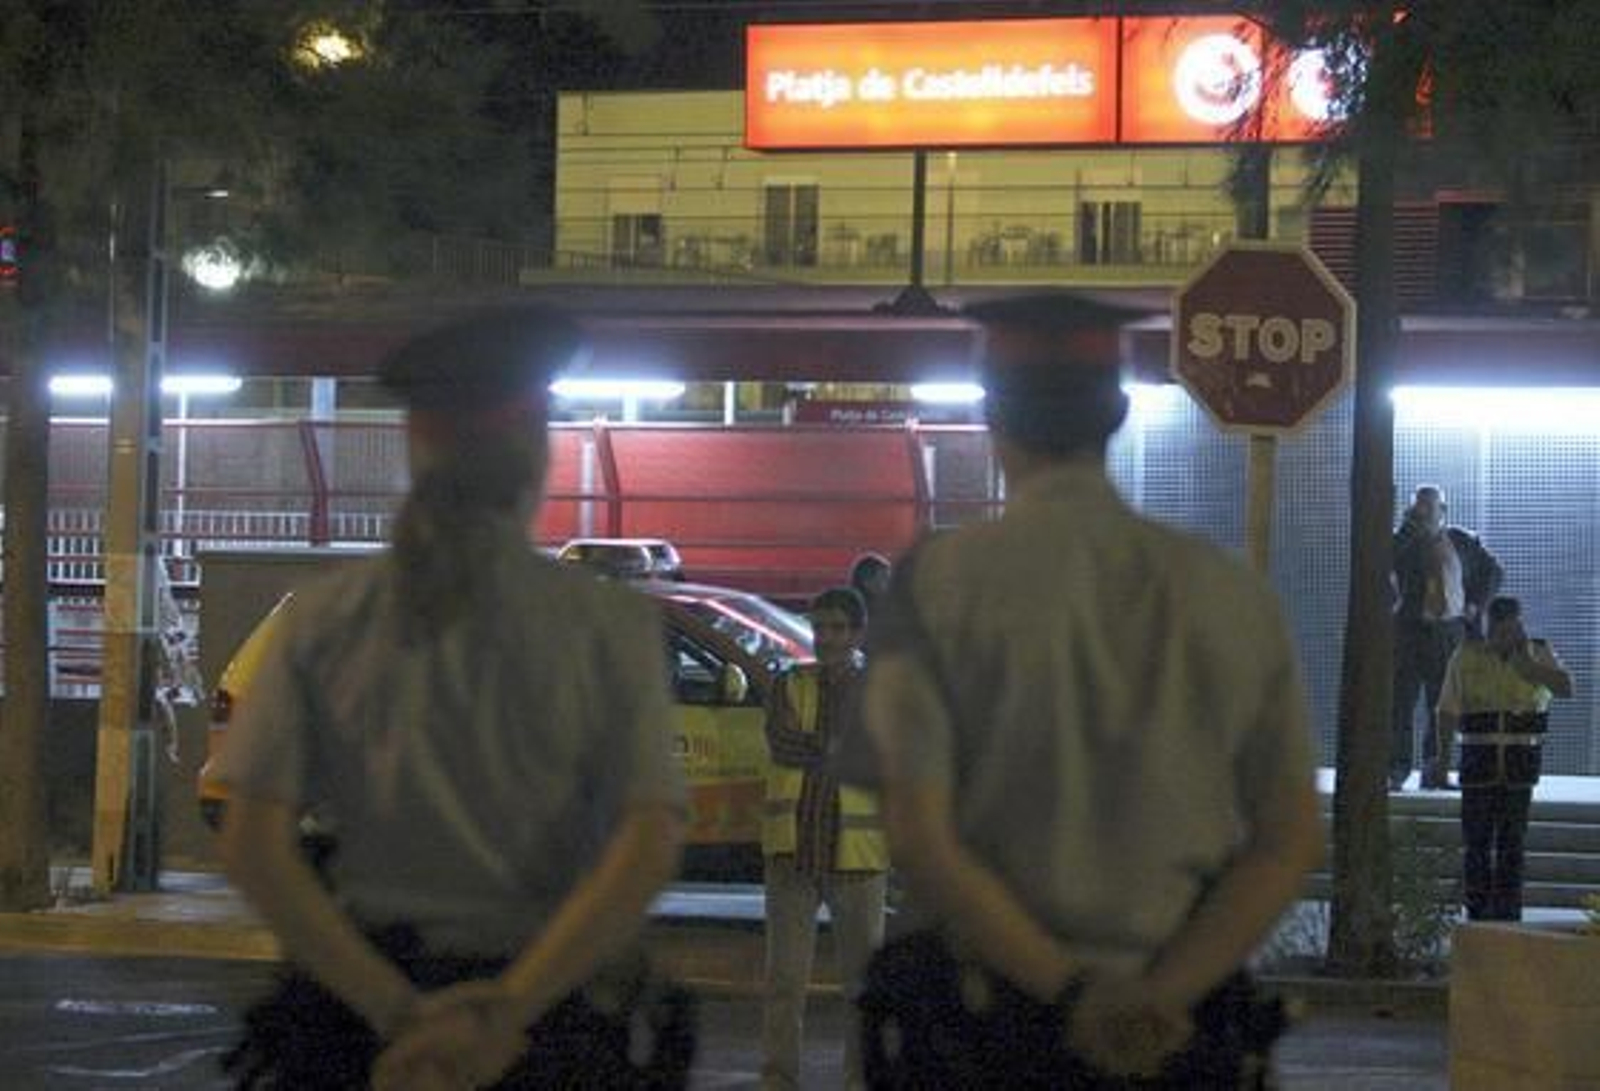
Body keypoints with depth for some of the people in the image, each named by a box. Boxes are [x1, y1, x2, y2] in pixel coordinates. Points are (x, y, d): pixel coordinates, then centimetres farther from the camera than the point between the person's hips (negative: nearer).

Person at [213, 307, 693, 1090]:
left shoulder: (324, 619, 2)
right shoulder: (606, 625, -3)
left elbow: (250, 847, -7)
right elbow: (646, 852, -13)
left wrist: (400, 1015, -12)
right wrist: (506, 1011, -17)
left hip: (360, 990, 2)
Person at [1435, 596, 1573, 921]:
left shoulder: (1538, 654, 4)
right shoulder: (1466, 657, 2)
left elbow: (1565, 687, -11)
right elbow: (1449, 710, 2)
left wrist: (1525, 661, -15)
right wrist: (1443, 751, -7)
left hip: (1521, 763, 0)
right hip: (1478, 760, 0)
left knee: (1512, 841, 3)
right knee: (1476, 840, -1)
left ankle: (1507, 914, 8)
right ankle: (1477, 912, 5)